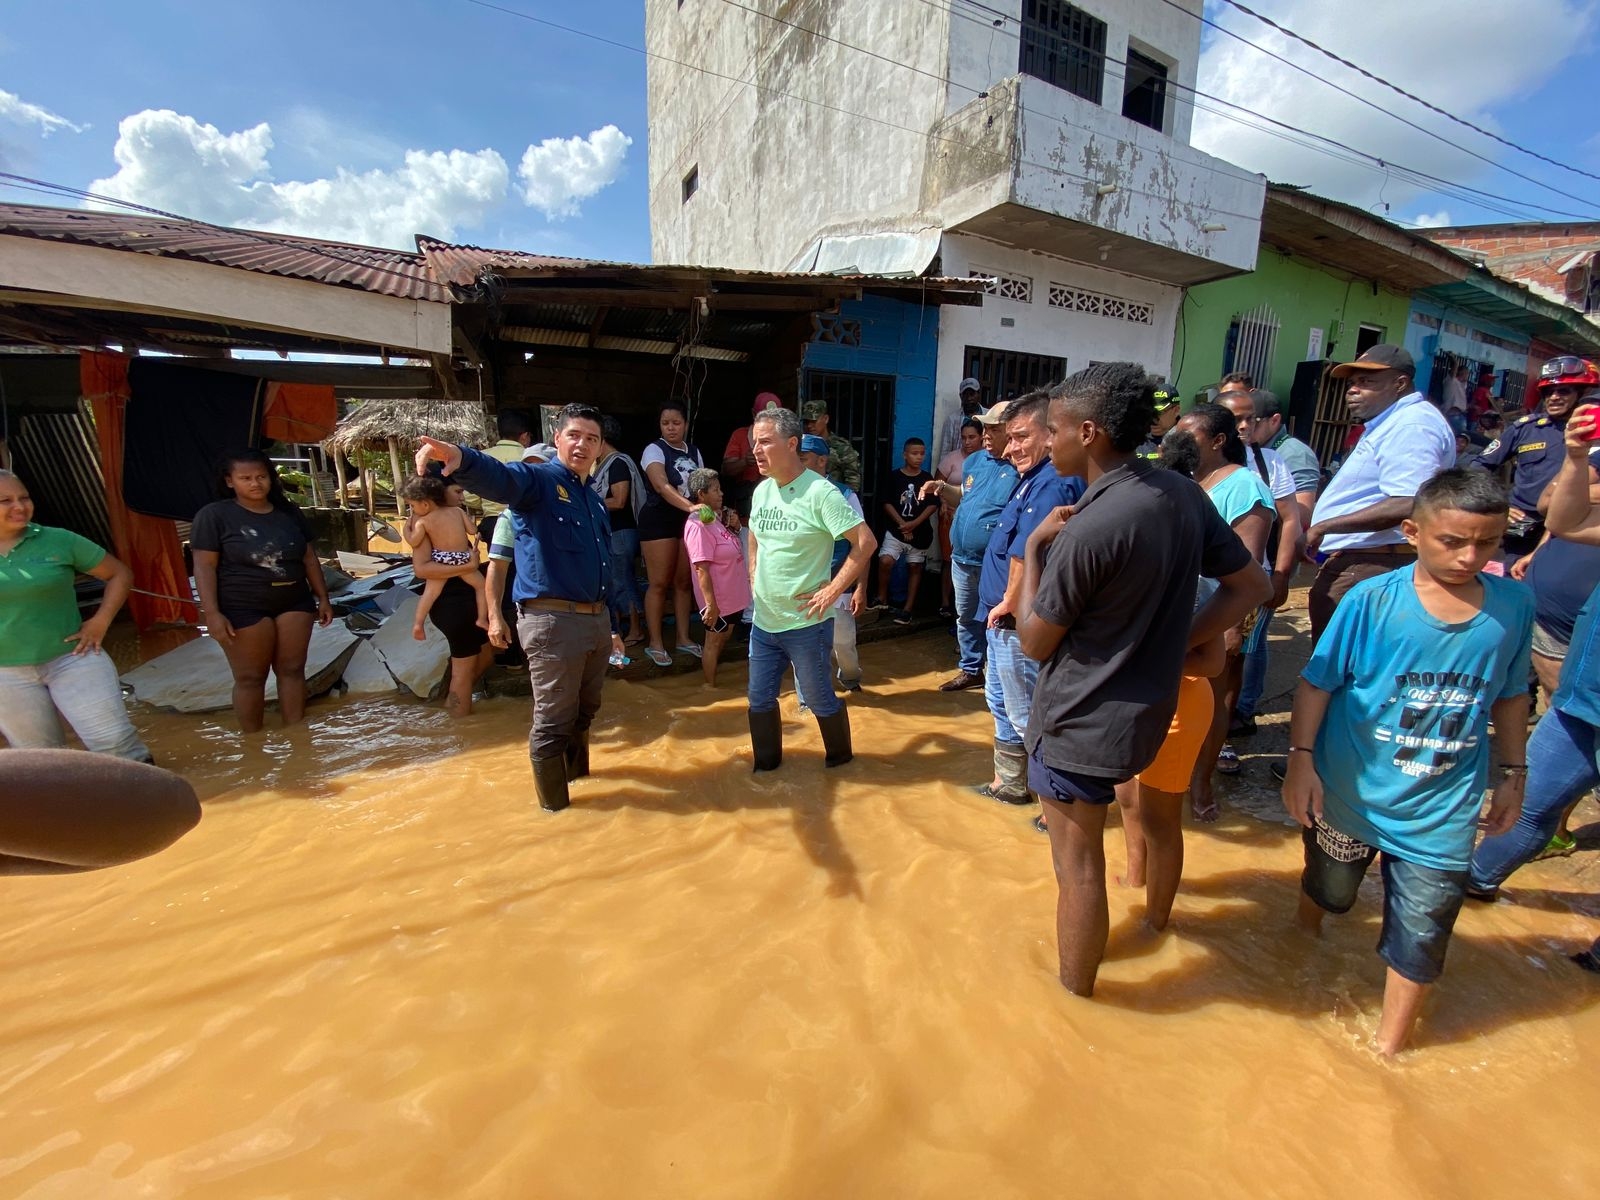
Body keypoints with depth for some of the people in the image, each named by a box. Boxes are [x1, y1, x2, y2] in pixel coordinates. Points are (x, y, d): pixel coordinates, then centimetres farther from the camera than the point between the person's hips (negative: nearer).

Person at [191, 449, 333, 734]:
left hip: (295, 602, 4)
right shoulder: (214, 515, -3)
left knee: (292, 670, 7)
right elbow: (204, 566, -7)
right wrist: (212, 613, -14)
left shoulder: (289, 512, 10)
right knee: (250, 678, 4)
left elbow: (309, 558, 13)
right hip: (243, 608, -4)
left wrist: (323, 598, 10)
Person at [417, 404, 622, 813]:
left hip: (595, 619, 8)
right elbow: (499, 477, -31)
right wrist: (461, 458, -54)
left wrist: (609, 625, 22)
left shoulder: (594, 500, 17)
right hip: (552, 621, -8)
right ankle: (555, 806, 19)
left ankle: (578, 772, 45)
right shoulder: (537, 480, -6)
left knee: (585, 710, 23)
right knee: (554, 719, 3)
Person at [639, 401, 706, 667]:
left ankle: (683, 637, 20)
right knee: (659, 583, -2)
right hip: (659, 521, -5)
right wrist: (690, 506, -39)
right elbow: (662, 486, -25)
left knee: (684, 581, 9)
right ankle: (655, 643, 8)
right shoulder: (654, 450, -9)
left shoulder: (694, 452, 11)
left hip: (688, 521, 5)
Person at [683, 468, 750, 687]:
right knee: (714, 641, 8)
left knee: (724, 636, 22)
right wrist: (711, 603, -26)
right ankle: (710, 685, 24)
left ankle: (712, 672, 41)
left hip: (731, 594, 9)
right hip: (717, 598, -9)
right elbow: (701, 569, -26)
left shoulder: (716, 516, 4)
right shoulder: (698, 524, -24)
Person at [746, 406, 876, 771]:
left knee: (819, 699, 10)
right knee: (760, 699, 15)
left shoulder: (819, 492, -17)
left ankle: (840, 757, 36)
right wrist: (754, 575, 11)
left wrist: (833, 590, -19)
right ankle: (766, 763, 36)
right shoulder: (761, 490, 5)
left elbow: (866, 542, -19)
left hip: (806, 623, -6)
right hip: (763, 621, 7)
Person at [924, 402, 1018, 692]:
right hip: (962, 558, 8)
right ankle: (970, 670, 37)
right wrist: (942, 490, 3)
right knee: (966, 618, 20)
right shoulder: (975, 460, 8)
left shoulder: (1021, 469, -16)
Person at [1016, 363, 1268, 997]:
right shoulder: (1185, 494, -1)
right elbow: (1251, 585, 8)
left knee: (1079, 868, 8)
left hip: (1080, 725, -8)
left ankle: (1075, 996, 27)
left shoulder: (1087, 528, -26)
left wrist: (1034, 546, -9)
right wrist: (1176, 641, 6)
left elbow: (1035, 642, -16)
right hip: (1147, 711, 8)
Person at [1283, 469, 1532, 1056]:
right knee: (1327, 892, 23)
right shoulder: (1371, 600, -18)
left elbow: (1510, 695, 7)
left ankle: (1388, 1048, 36)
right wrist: (1301, 760, -18)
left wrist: (1513, 773, 10)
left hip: (1442, 810, 2)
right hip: (1349, 794, -2)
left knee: (1420, 934, 12)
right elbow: (1316, 682, -13)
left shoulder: (1514, 604, -7)